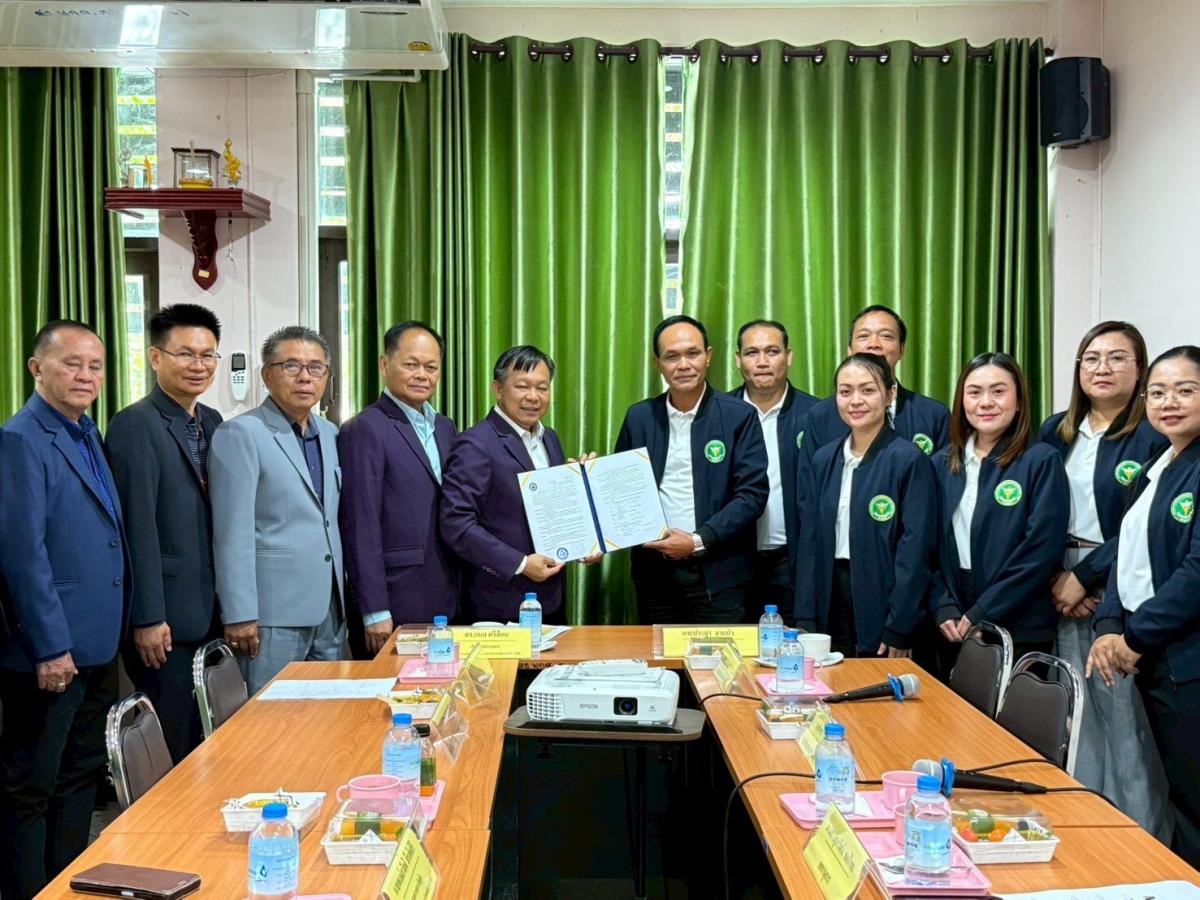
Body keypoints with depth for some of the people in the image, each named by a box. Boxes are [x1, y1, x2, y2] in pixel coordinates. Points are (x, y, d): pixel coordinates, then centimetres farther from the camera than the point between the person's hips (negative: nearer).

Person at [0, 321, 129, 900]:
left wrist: (114, 630, 12)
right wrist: (50, 647, -18)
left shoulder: (89, 438, 12)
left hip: (98, 647, 9)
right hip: (50, 653, -8)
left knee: (81, 776, 18)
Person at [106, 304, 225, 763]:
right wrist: (148, 618, -17)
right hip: (163, 618, -7)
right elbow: (138, 527, -16)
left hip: (205, 611, 7)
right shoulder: (135, 425, -12)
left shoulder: (211, 422, 11)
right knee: (171, 748, 2)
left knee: (199, 744, 14)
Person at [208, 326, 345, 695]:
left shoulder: (329, 434, 13)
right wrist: (240, 615, -15)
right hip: (273, 610, -7)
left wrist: (343, 592, 12)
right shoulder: (241, 434, -8)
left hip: (329, 609, 7)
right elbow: (233, 534, -13)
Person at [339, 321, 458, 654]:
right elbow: (360, 527, -13)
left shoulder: (444, 428, 14)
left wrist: (461, 591, 10)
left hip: (446, 602, 7)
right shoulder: (365, 430, -10)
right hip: (396, 607, -7)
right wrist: (375, 612, -15)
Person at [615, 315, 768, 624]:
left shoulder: (739, 415, -3)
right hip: (654, 573, 3)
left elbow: (753, 493, -7)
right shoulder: (638, 417, 7)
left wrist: (699, 541, -14)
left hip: (716, 575, -3)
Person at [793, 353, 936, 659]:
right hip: (831, 604, 5)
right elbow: (809, 541, 8)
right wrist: (806, 620, 3)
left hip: (882, 603, -4)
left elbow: (916, 548, -12)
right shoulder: (823, 461, 8)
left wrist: (899, 629, -15)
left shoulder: (909, 460, -9)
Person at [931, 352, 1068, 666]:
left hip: (1019, 631, -4)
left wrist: (980, 615, -15)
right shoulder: (942, 462, 7)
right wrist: (944, 610, -7)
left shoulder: (1042, 461, -7)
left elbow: (1041, 551, -13)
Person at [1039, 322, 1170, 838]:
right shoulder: (1056, 432, 10)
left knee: (1126, 712, -3)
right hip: (1062, 587, 5)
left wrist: (1085, 576, -12)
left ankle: (1142, 832, 10)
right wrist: (1057, 577, -3)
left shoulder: (1155, 437, -5)